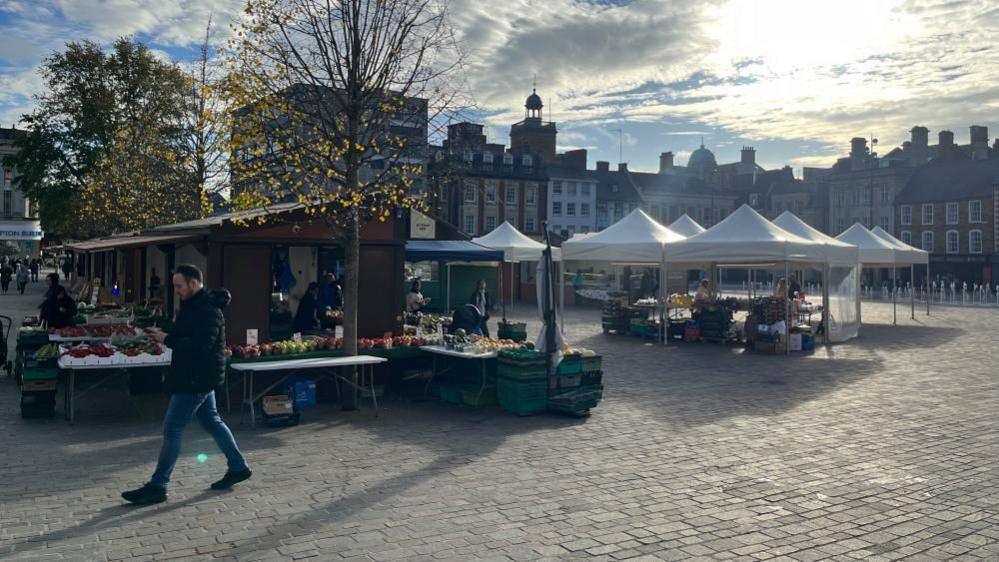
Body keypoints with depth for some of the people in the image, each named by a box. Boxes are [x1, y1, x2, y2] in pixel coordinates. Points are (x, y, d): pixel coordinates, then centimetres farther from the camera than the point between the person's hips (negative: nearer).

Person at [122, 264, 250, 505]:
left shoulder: (208, 311, -21)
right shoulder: (193, 305, 12)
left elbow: (199, 346, -29)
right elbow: (183, 335, 17)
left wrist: (167, 339, -22)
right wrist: (164, 335, 0)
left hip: (197, 379, -11)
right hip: (200, 377, 11)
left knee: (172, 429, -5)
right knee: (212, 422, 17)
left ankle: (157, 487, 3)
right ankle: (238, 467, 27)